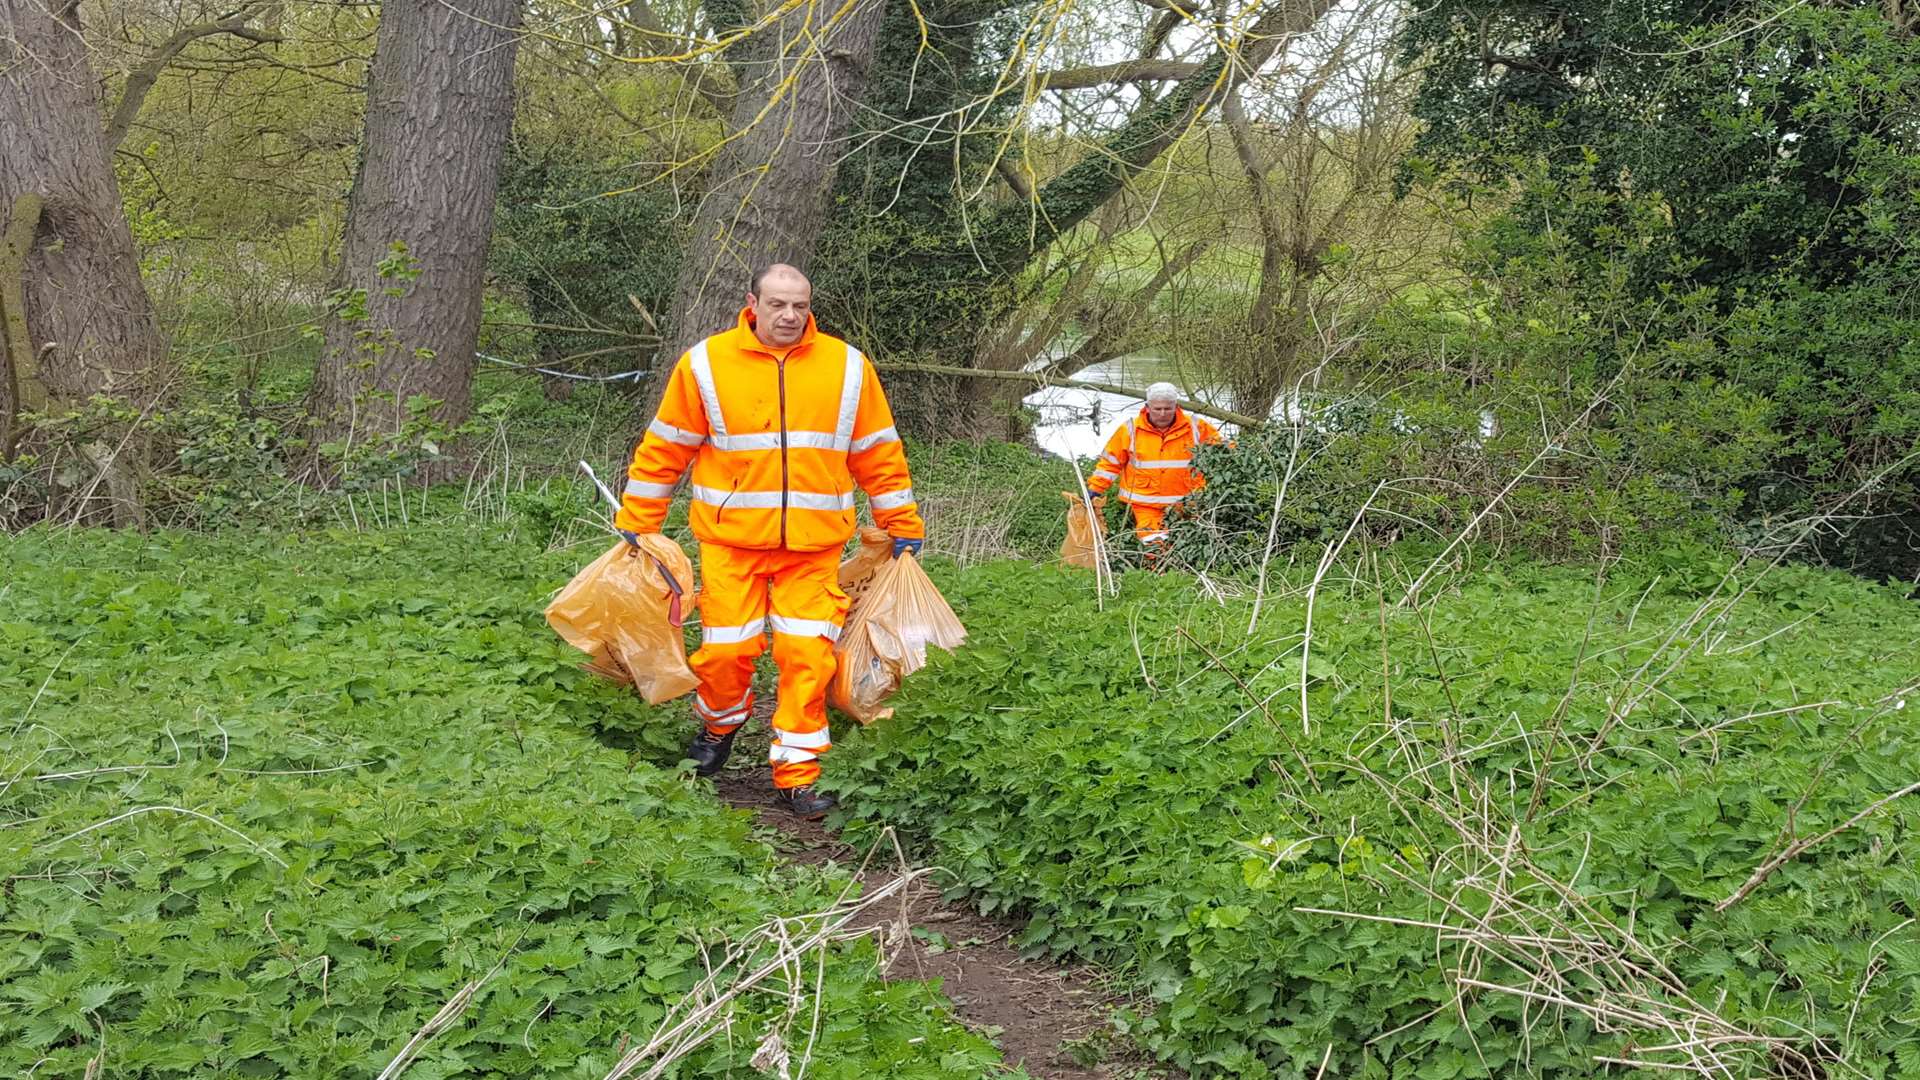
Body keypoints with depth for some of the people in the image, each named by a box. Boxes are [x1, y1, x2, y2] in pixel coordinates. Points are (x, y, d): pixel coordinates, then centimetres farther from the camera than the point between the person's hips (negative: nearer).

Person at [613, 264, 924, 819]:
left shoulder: (847, 366, 4)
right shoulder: (706, 363, 0)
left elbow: (879, 453, 11)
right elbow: (664, 450, 7)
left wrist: (903, 527, 13)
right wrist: (636, 524, 8)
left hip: (814, 545, 1)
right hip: (731, 539, -1)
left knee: (807, 654, -4)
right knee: (727, 648, 0)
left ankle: (797, 772, 8)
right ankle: (720, 723, 33)